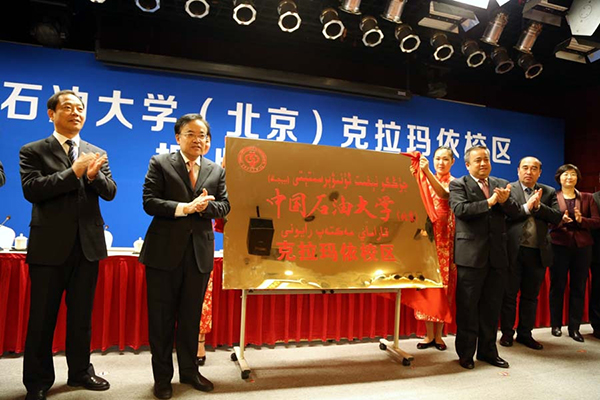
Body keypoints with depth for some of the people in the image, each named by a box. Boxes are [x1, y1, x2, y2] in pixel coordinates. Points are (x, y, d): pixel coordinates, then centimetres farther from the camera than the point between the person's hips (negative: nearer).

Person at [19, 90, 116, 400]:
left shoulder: (97, 153, 10)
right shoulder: (32, 151, 1)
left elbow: (110, 192, 1)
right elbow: (31, 189, -14)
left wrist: (94, 175, -19)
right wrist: (74, 171, -20)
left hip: (88, 244, 3)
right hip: (49, 244, -3)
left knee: (81, 315, 14)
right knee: (42, 317, 8)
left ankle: (80, 371, 29)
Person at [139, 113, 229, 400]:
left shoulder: (216, 171, 10)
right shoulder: (160, 163, 0)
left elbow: (224, 206, 6)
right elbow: (149, 202, -9)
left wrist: (205, 207, -15)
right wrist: (186, 207, -19)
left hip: (200, 252, 3)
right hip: (165, 250, -2)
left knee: (191, 316, 13)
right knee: (161, 317, 7)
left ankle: (189, 371, 29)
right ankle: (162, 376, 23)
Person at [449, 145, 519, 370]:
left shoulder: (501, 184, 15)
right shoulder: (458, 185, 0)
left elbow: (515, 212, 7)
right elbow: (460, 209, -16)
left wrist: (505, 201, -13)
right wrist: (489, 202, -18)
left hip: (496, 255, 5)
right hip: (471, 255, -5)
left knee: (492, 306, 12)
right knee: (467, 307, 3)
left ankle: (488, 351, 25)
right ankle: (466, 353, 15)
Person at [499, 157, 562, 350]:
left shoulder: (549, 192, 9)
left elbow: (557, 217, -3)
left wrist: (538, 206, -15)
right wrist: (526, 207, -17)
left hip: (538, 252, 3)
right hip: (513, 250, -3)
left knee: (531, 296, 13)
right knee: (509, 294, 7)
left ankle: (525, 333, 26)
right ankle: (507, 333, 20)